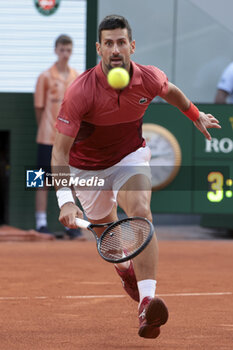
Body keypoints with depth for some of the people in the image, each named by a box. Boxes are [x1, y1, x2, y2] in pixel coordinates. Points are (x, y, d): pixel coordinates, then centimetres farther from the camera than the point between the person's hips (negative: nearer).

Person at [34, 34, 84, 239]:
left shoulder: (78, 78, 7)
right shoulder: (46, 77, -3)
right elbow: (39, 107, 0)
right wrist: (45, 128, -1)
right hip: (48, 138, -4)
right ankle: (41, 223, 2)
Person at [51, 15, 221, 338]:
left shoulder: (149, 78, -20)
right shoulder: (81, 92, -31)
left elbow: (171, 91, 8)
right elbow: (61, 150, -31)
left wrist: (196, 116, 25)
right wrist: (65, 199, -42)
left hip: (130, 157, 0)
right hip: (88, 166, 0)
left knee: (140, 213, -26)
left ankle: (147, 303, -38)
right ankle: (126, 268, 55)